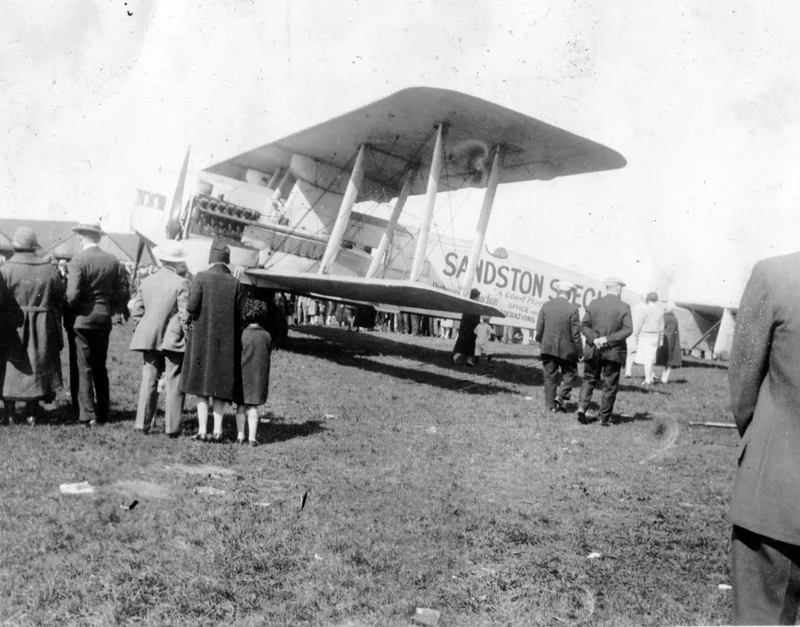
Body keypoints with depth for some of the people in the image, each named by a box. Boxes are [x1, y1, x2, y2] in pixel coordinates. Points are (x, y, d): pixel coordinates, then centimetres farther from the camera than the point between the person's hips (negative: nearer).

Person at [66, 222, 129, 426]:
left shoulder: (78, 261, -13)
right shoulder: (114, 261, 2)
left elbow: (72, 294, -18)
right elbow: (123, 293, 2)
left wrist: (72, 310, 1)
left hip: (83, 319, -5)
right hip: (104, 319, 5)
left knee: (85, 369, 2)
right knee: (100, 367, 16)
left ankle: (88, 415, 1)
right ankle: (102, 413, 21)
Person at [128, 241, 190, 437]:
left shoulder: (146, 281, 7)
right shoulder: (181, 283, -10)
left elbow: (136, 311, 10)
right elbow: (185, 315, -12)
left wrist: (141, 332, 19)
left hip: (149, 339, 5)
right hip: (173, 340, -5)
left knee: (148, 381, 10)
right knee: (174, 384, 1)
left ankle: (143, 424, 11)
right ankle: (172, 427, 4)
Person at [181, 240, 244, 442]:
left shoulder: (201, 277, -7)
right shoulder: (235, 284, 0)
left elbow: (192, 306, -13)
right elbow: (240, 316, -3)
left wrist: (190, 310, 8)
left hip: (202, 337, -2)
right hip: (226, 340, 2)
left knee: (202, 383, 6)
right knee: (220, 384, 11)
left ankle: (202, 430, 3)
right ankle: (218, 429, 8)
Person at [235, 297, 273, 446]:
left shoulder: (243, 334, -8)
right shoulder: (267, 336, -2)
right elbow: (268, 357, 4)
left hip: (243, 374, -1)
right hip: (260, 376, 1)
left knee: (241, 406, 10)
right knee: (253, 407, 5)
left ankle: (240, 436, 11)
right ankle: (252, 437, 4)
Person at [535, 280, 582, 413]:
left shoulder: (546, 306, -3)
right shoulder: (573, 309, -12)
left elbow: (539, 328, 0)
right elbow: (575, 333, -10)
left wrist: (540, 343, 15)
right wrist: (579, 351, 0)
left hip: (548, 347, 3)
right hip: (566, 349, -3)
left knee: (549, 376, 10)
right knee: (570, 374, 15)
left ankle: (550, 404, 12)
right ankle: (561, 396, 0)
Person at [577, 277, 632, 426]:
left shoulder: (594, 303, 1)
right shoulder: (624, 307, -6)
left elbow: (584, 325, -3)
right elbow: (628, 329, -12)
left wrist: (594, 339, -9)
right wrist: (608, 339, -14)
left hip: (593, 350, 2)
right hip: (614, 352, -2)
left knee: (589, 380, 15)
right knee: (610, 385, 8)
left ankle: (582, 407, -4)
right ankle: (604, 418, 12)